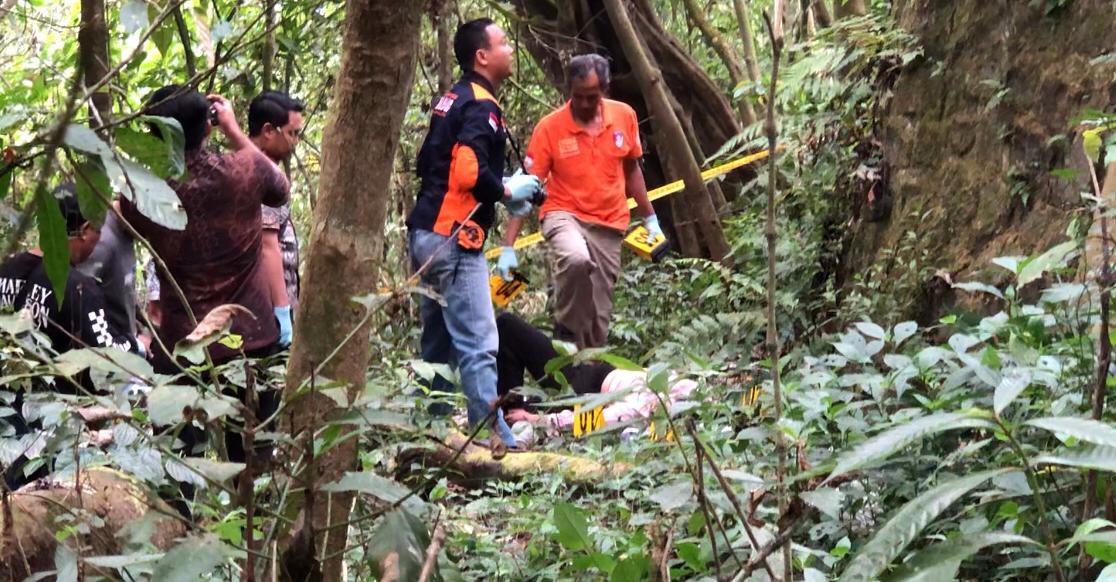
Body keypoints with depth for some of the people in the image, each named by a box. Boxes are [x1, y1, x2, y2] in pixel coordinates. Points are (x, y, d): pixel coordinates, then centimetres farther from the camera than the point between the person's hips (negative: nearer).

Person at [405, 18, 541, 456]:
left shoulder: (452, 100, 17)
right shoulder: (481, 107, -13)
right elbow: (469, 172, -24)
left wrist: (501, 189, 17)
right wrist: (509, 191, -7)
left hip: (427, 234, 10)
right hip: (455, 239, -10)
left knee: (438, 341, 16)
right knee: (478, 345, -12)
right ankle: (493, 437, -16)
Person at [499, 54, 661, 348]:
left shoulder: (624, 116, -3)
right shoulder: (550, 127, -13)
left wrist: (650, 218, 16)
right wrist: (508, 247, -17)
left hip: (609, 224, 4)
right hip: (564, 214, -3)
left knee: (599, 311, 4)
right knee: (576, 259, -36)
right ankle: (566, 332, -15)